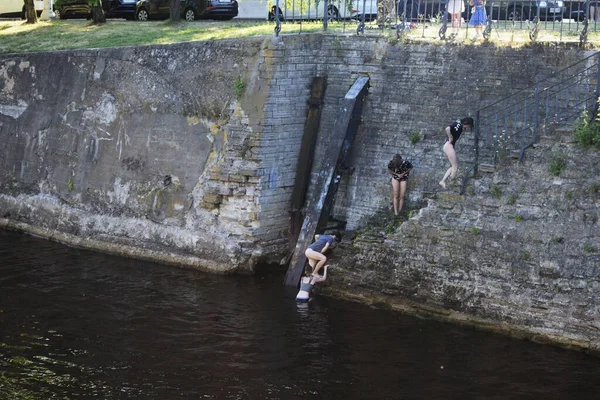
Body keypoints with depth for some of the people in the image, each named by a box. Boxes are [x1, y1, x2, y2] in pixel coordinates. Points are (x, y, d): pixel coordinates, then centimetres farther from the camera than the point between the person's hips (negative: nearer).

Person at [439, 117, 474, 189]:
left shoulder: (459, 126, 12)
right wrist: (450, 139, -18)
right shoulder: (458, 125, -16)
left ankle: (442, 181, 9)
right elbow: (447, 129, -32)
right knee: (455, 166, -7)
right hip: (448, 146, -10)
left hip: (449, 146, 10)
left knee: (453, 166, 12)